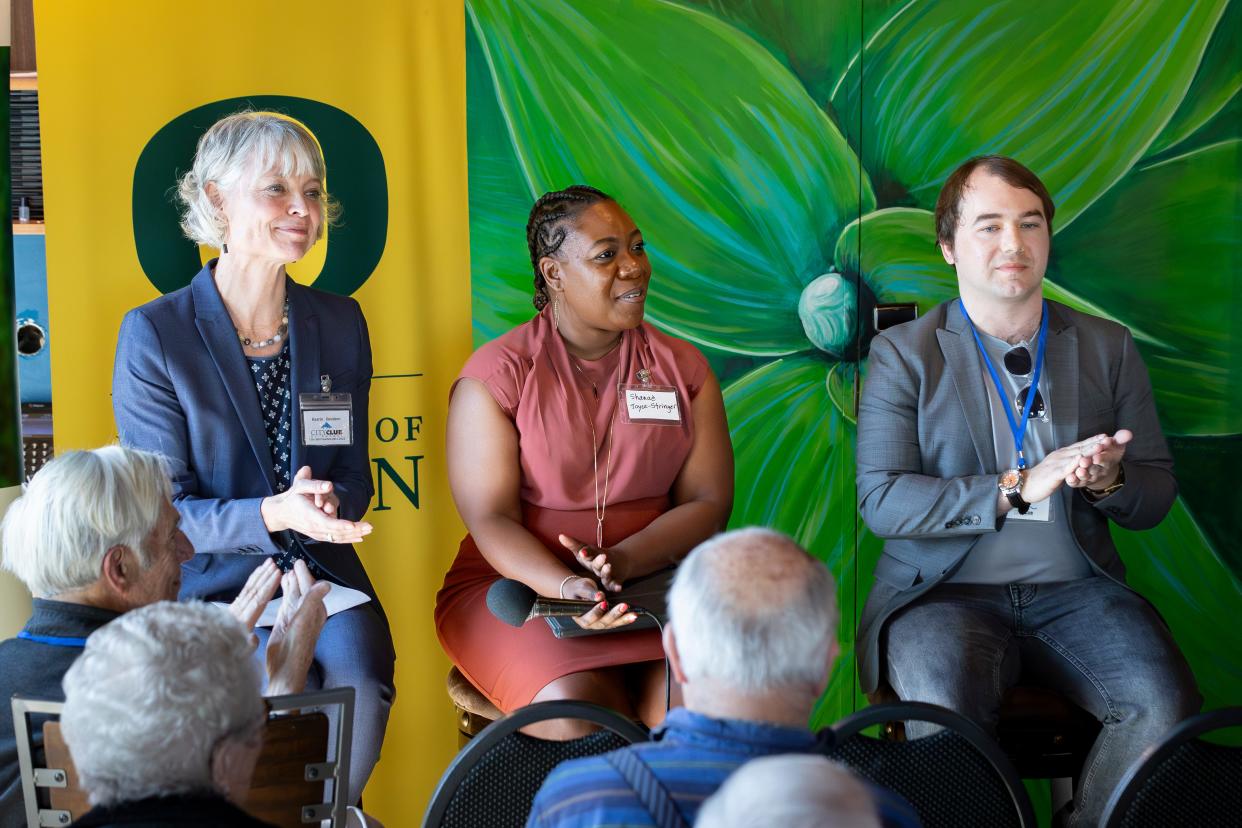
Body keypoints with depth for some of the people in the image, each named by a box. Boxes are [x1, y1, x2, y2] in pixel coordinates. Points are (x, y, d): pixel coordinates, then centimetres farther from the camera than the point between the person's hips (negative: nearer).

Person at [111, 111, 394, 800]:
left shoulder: (339, 323, 8)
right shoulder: (153, 335, -6)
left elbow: (354, 477, 12)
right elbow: (161, 510, -8)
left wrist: (330, 503, -14)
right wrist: (274, 513, -25)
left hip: (321, 575, 4)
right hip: (209, 586, -3)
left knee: (358, 685, -26)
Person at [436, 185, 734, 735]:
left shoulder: (682, 367, 10)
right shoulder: (495, 374, -1)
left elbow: (708, 502, 4)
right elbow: (491, 518, -7)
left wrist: (624, 561, -16)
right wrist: (566, 587, -26)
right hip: (517, 583, -2)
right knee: (577, 707, -31)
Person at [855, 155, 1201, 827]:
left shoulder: (1108, 348, 13)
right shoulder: (903, 354, 5)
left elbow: (1157, 494, 14)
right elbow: (880, 499, -7)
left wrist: (1109, 480, -11)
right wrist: (1017, 488, -17)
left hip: (1075, 591, 3)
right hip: (945, 592, -2)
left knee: (1165, 704, -25)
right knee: (947, 705, -34)